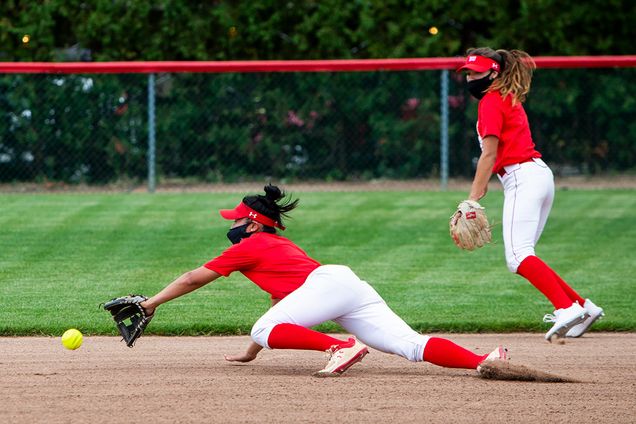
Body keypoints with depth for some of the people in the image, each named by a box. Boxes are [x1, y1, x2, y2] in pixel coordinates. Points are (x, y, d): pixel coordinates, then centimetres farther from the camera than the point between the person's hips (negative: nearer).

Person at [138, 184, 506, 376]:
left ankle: (341, 347, -24)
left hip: (327, 282, -8)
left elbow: (193, 279, 16)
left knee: (264, 330, -12)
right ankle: (481, 361, -29)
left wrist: (151, 303, 26)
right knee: (411, 345, -8)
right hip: (353, 287, 8)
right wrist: (250, 354, 48)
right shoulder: (282, 246, 36)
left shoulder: (249, 247, 14)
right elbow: (281, 300, 43)